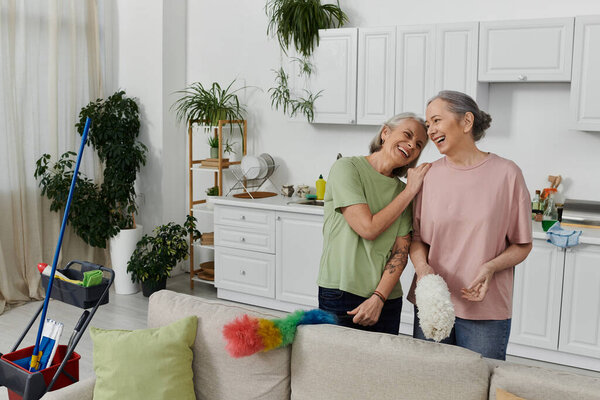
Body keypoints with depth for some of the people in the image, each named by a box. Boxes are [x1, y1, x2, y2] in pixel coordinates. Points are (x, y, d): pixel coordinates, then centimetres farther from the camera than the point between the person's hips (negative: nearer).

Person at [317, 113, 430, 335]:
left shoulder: (402, 190, 9)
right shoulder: (346, 167, -6)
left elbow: (401, 252, -1)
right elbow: (368, 228, -15)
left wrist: (378, 298, -14)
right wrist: (410, 190, -7)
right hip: (340, 293, -4)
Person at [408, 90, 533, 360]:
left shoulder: (506, 173, -5)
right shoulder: (428, 175, 2)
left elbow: (522, 244, 0)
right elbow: (416, 237, 6)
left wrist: (490, 267, -16)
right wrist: (422, 267, -13)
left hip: (486, 309, -2)